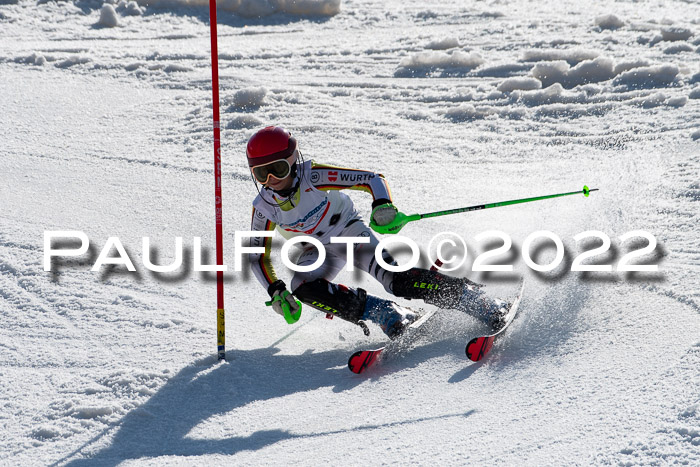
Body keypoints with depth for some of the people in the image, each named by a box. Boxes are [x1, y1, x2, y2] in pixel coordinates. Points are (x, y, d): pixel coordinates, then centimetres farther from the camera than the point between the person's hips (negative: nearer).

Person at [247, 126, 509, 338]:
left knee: (397, 280, -26)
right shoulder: (264, 207, -15)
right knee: (302, 288, -29)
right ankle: (390, 317, -22)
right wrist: (275, 291, -19)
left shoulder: (313, 177, -26)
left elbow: (372, 179, -24)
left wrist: (383, 204, -45)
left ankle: (484, 306, -18)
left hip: (350, 232, -4)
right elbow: (258, 256, -4)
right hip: (319, 251, 4)